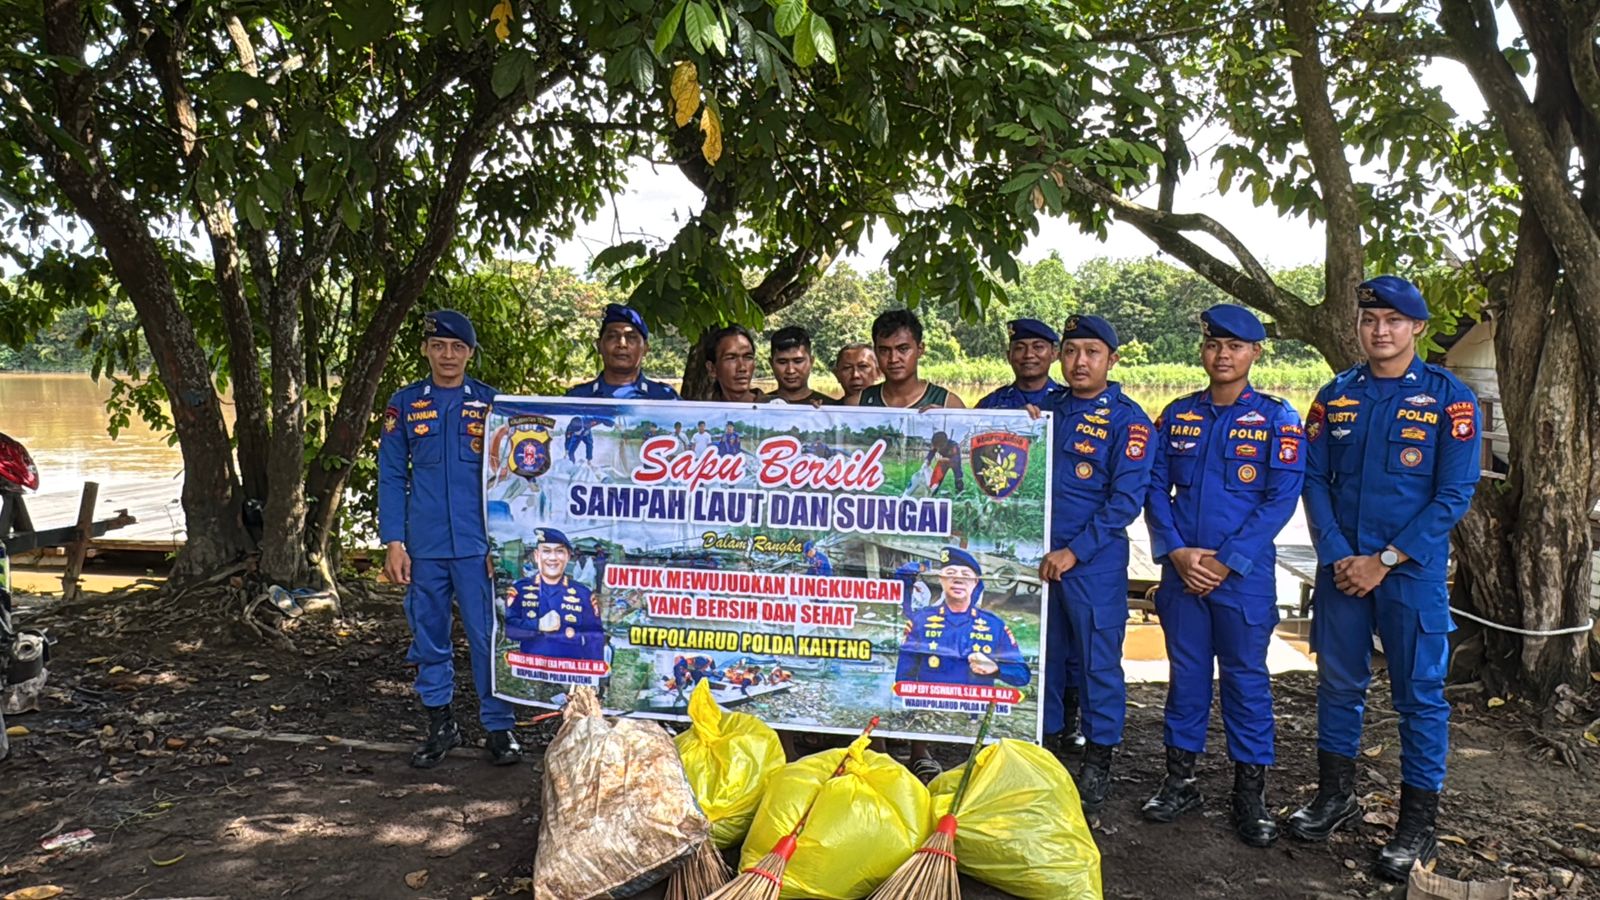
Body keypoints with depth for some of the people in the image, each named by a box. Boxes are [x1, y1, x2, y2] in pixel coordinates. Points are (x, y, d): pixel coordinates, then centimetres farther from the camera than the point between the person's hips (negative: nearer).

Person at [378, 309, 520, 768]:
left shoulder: (490, 402, 4)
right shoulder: (404, 403, 6)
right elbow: (391, 477, 7)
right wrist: (393, 542, -1)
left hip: (477, 544, -2)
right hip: (424, 545, 2)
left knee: (487, 636, -2)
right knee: (429, 636, 10)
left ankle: (499, 727, 10)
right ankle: (440, 724, 24)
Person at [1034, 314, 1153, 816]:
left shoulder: (1127, 419, -6)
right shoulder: (1047, 408, 10)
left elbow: (1126, 499, -12)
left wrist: (1074, 552, -16)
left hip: (1095, 563, -5)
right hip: (1038, 558, 5)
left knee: (1098, 661, 2)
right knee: (1043, 655, 13)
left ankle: (1098, 761, 16)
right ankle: (1047, 740, 29)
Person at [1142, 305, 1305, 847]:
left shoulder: (1277, 419, -2)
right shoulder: (1177, 415, 7)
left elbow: (1281, 499, -8)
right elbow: (1154, 488, 6)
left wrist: (1226, 562, -13)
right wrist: (1176, 551, -8)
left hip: (1244, 574, -3)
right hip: (1182, 570, 3)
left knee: (1246, 677, 5)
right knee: (1185, 674, 11)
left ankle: (1250, 795, 17)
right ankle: (1180, 781, 23)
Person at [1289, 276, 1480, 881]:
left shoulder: (1449, 398, -5)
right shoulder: (1336, 395, 5)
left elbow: (1454, 495, -9)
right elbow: (1314, 479, 3)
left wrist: (1385, 560, -14)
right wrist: (1337, 556, -9)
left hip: (1413, 572, -3)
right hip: (1341, 568, 3)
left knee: (1420, 694, 4)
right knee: (1338, 682, 13)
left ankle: (1418, 824, 18)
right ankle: (1334, 794, 30)